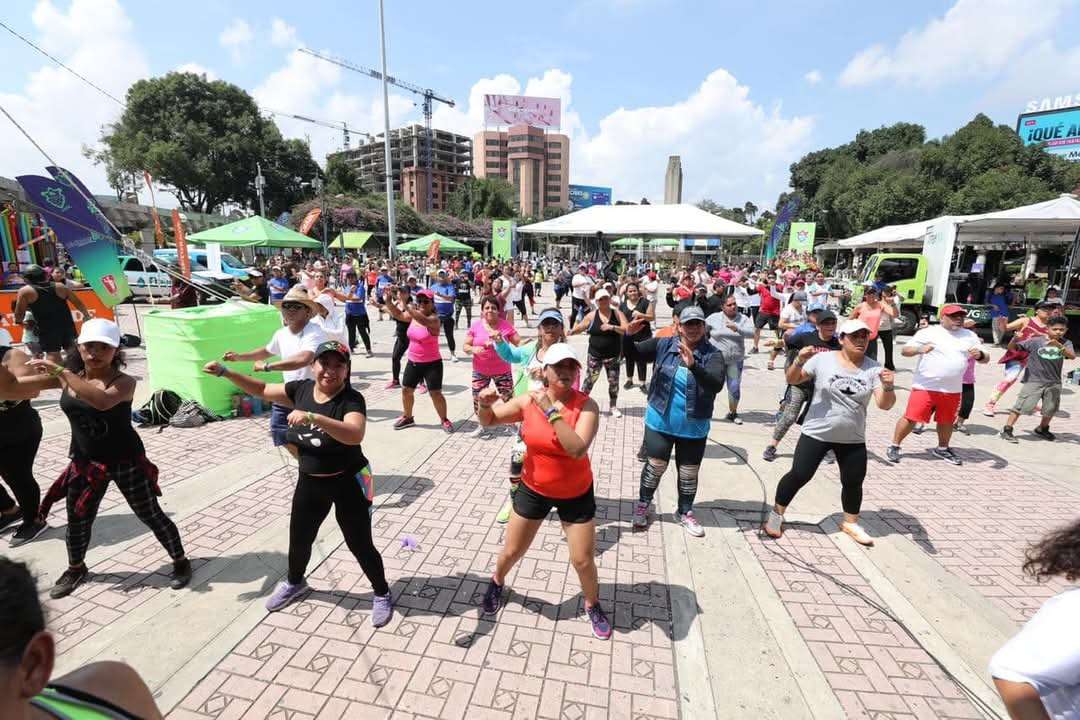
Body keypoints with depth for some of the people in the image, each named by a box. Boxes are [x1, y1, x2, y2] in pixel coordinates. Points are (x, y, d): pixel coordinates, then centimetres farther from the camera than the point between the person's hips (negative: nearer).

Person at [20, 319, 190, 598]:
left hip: (125, 461, -5)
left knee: (151, 515, 7)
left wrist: (61, 371, -36)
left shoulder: (124, 381, -19)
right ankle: (75, 569, 48)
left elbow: (103, 401, -39)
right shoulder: (68, 376, -2)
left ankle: (181, 561, 25)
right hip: (84, 462, 5)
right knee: (77, 520, 20)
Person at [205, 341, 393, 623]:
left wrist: (312, 417, -49)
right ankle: (294, 583, 56)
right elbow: (262, 390, 9)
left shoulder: (351, 399, -23)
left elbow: (355, 434, -42)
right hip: (310, 482, 6)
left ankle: (382, 594, 31)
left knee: (360, 545, 5)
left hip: (348, 483, -5)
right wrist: (225, 372, 1)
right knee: (299, 539, 24)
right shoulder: (301, 388, -5)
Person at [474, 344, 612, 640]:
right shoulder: (528, 401, -14)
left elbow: (578, 449, -36)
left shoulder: (586, 405, -22)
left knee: (583, 560, 10)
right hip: (533, 490, 2)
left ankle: (593, 606, 41)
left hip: (576, 494, -2)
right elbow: (488, 420, -1)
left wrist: (552, 412, -38)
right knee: (512, 551, 17)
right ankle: (496, 583, 52)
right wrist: (485, 403, -24)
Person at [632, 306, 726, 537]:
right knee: (655, 465, 10)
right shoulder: (664, 344, -6)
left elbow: (717, 384, -27)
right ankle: (643, 504, 35)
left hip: (694, 427, 0)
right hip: (660, 421, 0)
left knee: (689, 472, 14)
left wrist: (693, 365, -42)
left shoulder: (713, 354, -11)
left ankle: (685, 512, 38)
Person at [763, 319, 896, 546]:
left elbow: (885, 404, -9)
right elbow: (792, 380, -6)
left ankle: (850, 522, 39)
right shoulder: (823, 359, -9)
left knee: (854, 482, 14)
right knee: (799, 475, 0)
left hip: (853, 439, 3)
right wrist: (799, 361, -25)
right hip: (817, 433, -3)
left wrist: (888, 387, -30)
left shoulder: (873, 368, -3)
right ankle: (777, 514, 19)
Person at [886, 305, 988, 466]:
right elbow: (904, 351, -7)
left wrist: (980, 355, -13)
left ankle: (942, 449, 37)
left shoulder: (970, 336, 10)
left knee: (947, 421, 16)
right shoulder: (928, 332, -4)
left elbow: (986, 358, 11)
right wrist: (920, 349, -28)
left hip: (953, 389, 5)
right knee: (911, 417, -6)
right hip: (925, 386, -5)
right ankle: (894, 446, 8)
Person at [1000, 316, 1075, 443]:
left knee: (1051, 409, 15)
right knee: (1022, 406, -8)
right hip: (1033, 381, -4)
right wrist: (1015, 338, -30)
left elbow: (1072, 356, -17)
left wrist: (1058, 345, -33)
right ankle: (1007, 430, -2)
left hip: (1054, 383, 4)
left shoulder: (1066, 343, 0)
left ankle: (1042, 429, 38)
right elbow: (1011, 348, -8)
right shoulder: (1035, 340, -8)